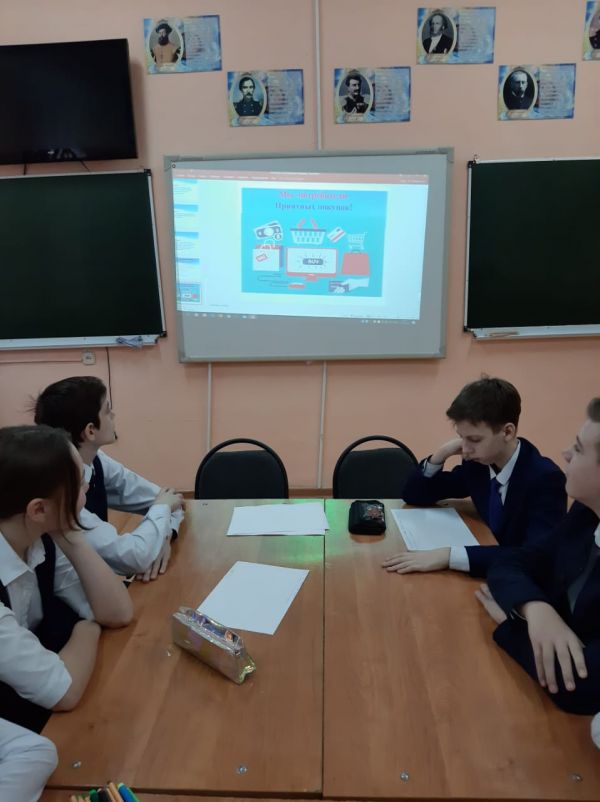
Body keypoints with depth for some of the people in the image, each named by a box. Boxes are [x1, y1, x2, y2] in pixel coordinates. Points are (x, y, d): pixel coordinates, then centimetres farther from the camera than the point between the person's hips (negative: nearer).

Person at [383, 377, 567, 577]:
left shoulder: (545, 479, -20)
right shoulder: (477, 464, -4)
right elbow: (414, 496, 4)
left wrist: (449, 556, -40)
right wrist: (442, 453, -13)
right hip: (488, 575, 5)